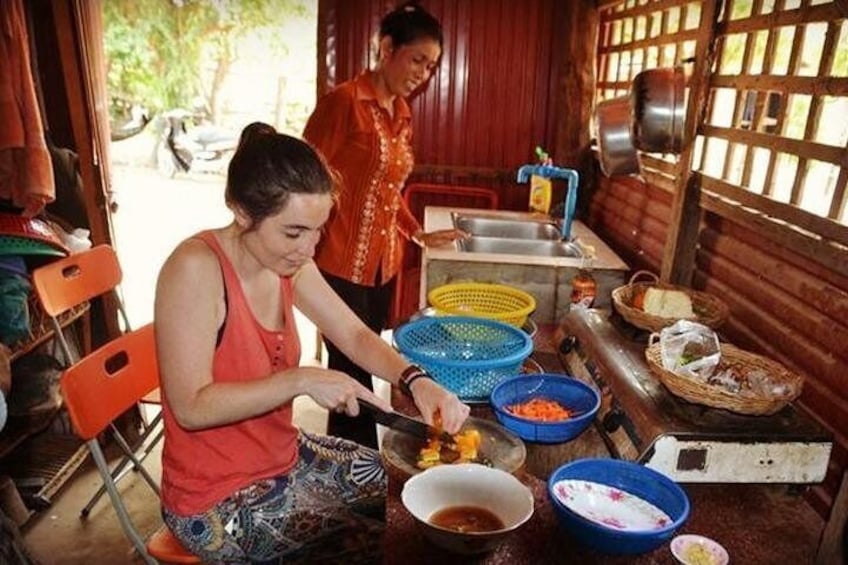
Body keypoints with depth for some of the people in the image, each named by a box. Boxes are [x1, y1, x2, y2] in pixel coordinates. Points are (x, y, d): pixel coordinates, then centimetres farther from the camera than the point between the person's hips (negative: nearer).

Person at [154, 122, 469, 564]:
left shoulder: (287, 263, -5)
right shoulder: (195, 268, -27)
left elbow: (355, 336, 0)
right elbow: (192, 407, -27)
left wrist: (414, 381, -16)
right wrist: (302, 380, -30)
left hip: (285, 456, 7)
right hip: (219, 502, -7)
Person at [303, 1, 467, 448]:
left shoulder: (402, 114, 13)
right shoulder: (343, 101, -10)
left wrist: (418, 234, 12)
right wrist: (305, 260, -13)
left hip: (383, 264, 8)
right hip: (341, 265, -7)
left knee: (361, 369, 17)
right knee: (354, 376, 1)